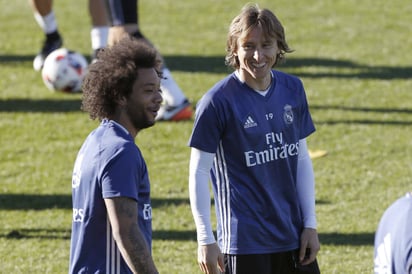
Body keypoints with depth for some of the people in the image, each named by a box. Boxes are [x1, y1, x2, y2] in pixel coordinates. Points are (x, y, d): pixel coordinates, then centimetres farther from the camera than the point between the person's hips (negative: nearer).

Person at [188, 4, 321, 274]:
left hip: (293, 236, 5)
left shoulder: (293, 89, 4)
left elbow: (302, 158, 11)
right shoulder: (218, 101, -11)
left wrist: (310, 223, 7)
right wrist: (205, 239, -11)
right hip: (245, 241, -5)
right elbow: (199, 172, -8)